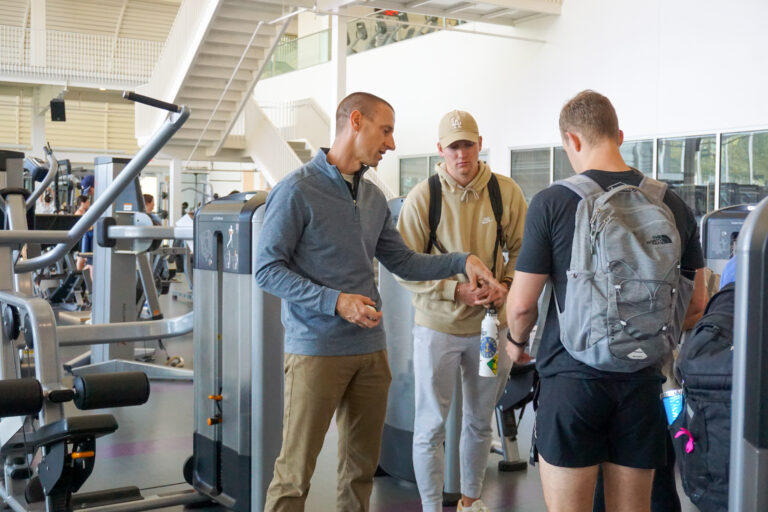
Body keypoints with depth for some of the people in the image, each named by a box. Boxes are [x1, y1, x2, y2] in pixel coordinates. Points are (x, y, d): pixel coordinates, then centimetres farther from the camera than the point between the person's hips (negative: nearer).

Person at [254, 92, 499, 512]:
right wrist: (335, 301, -20)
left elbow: (402, 262, 19)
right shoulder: (297, 190, -9)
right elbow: (267, 269, -11)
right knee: (295, 471, -3)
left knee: (362, 465, 14)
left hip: (370, 350, 7)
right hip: (316, 349, -7)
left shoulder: (374, 198, 13)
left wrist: (461, 261, 6)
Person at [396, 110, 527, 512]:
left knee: (480, 421, 19)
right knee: (431, 425, 4)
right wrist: (456, 290, -21)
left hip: (490, 324, 3)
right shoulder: (422, 198, -11)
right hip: (437, 325, -3)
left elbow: (521, 249, 6)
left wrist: (506, 286, -13)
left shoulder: (506, 192, -4)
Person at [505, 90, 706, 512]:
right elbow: (695, 302, 10)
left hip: (572, 378, -4)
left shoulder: (551, 202, -10)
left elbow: (521, 304, -9)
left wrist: (517, 340, 13)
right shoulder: (673, 205, 1)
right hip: (642, 380, 4)